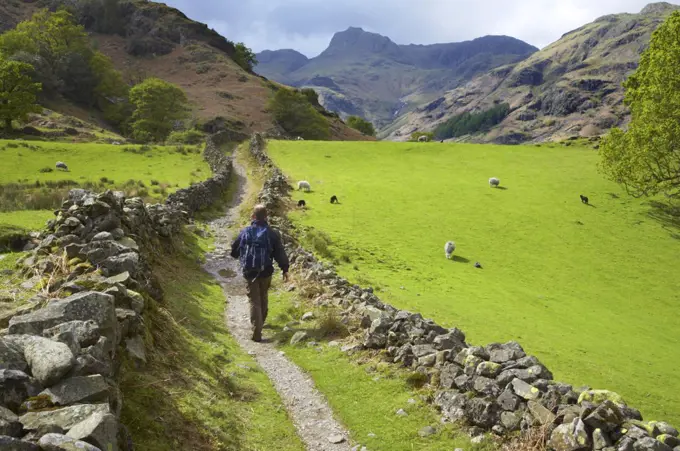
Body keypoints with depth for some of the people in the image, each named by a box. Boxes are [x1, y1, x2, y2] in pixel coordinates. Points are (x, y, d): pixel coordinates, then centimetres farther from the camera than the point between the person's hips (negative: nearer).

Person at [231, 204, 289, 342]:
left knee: (254, 301, 3)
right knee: (263, 297, 24)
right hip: (265, 272, 1)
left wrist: (243, 256, 31)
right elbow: (280, 253, -8)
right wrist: (285, 269, -1)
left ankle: (257, 333, -6)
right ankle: (261, 322, 43)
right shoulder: (272, 233, -6)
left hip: (249, 272, 0)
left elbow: (234, 251, 10)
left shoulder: (245, 232, -2)